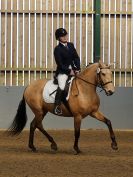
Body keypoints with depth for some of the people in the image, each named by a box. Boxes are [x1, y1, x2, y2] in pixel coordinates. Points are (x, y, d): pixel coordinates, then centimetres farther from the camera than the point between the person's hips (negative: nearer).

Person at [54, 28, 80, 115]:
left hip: (73, 69, 7)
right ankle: (57, 106, -25)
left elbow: (76, 58, 11)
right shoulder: (57, 49, -8)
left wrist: (77, 69, -2)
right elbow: (60, 63, -12)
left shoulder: (71, 45, 11)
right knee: (62, 87, -29)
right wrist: (69, 71, -14)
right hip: (62, 71, -7)